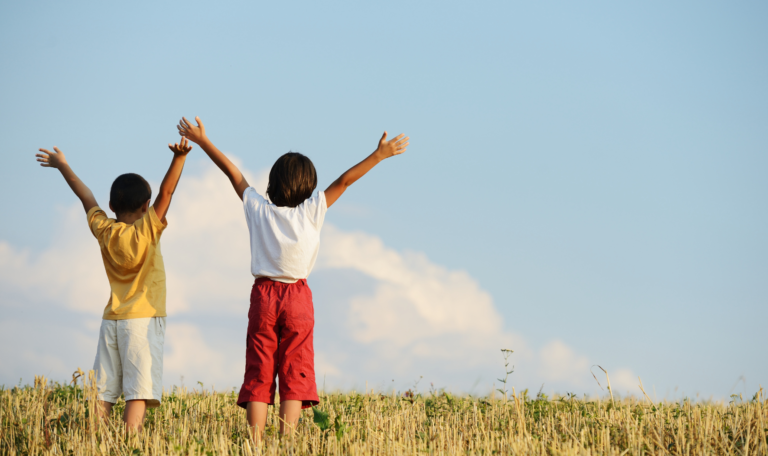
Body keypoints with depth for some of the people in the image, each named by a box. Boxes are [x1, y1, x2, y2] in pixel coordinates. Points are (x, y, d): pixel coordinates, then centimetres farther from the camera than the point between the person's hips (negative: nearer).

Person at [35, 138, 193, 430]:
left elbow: (86, 197, 16)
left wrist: (62, 166, 29)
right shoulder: (146, 231, -9)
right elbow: (166, 192, -18)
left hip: (111, 320, 5)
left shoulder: (104, 231, 3)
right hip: (143, 319, -5)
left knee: (102, 394, 4)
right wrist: (179, 157, -26)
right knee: (139, 393, -12)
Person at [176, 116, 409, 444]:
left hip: (263, 296, 2)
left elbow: (232, 172, 8)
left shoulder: (259, 210, 0)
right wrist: (379, 155, -5)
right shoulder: (311, 212, -5)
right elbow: (344, 181, -5)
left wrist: (202, 141, 14)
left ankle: (255, 444, -9)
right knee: (294, 376, -1)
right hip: (297, 299, -2)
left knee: (258, 376, 1)